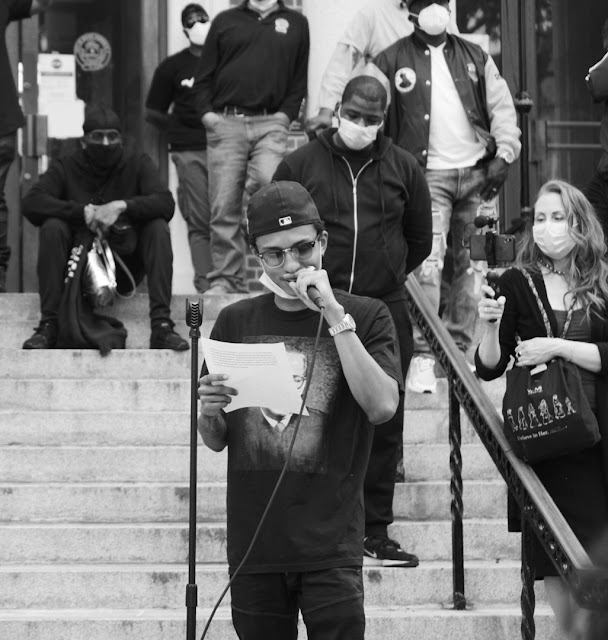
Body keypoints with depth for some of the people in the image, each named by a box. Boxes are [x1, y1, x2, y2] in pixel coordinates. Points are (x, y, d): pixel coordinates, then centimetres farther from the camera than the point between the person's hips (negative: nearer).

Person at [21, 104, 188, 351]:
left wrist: (122, 206, -29)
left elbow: (166, 203, -14)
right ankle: (48, 325, -25)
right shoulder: (66, 167, -1)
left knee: (158, 227, -23)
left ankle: (161, 325, -30)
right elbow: (31, 203, -17)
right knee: (52, 227, -26)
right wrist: (84, 211, -26)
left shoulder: (138, 164, 1)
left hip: (127, 262, 1)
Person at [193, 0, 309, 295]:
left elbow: (300, 80, 11)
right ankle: (225, 279, 6)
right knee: (224, 207, -1)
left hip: (270, 123, -1)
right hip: (225, 123, 1)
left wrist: (285, 115, -2)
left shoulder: (296, 24, 14)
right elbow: (204, 76, 14)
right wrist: (207, 112, 0)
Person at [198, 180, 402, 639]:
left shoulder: (365, 317, 2)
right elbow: (216, 442, 13)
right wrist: (210, 413, -9)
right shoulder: (235, 322, 9)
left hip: (331, 547, -2)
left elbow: (381, 407, -15)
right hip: (253, 546, 3)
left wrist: (335, 317, -17)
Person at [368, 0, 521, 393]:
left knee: (469, 263, 10)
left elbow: (502, 107, 9)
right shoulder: (392, 61, 3)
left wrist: (503, 155, -2)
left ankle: (460, 350, 20)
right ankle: (422, 356, -17)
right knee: (428, 262, -16)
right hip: (428, 175, -4)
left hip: (478, 172, 4)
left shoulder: (475, 58, 13)